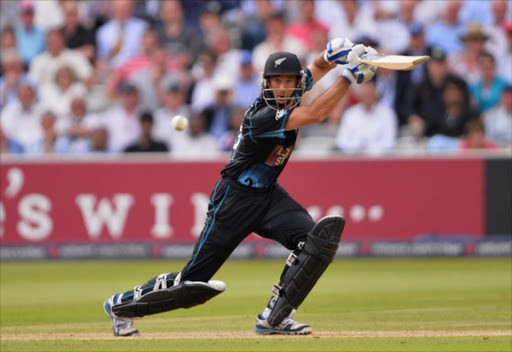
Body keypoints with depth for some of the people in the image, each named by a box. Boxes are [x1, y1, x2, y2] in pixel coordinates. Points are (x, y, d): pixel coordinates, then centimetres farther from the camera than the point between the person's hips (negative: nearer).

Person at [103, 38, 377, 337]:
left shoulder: (292, 95, -4)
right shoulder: (261, 117, -27)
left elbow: (318, 66, 10)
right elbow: (315, 114, -33)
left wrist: (334, 55, -15)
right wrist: (350, 76, -31)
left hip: (270, 195, 7)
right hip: (236, 199, -7)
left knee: (318, 238, -21)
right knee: (194, 282, -3)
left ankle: (274, 318, -18)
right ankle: (121, 305, 20)